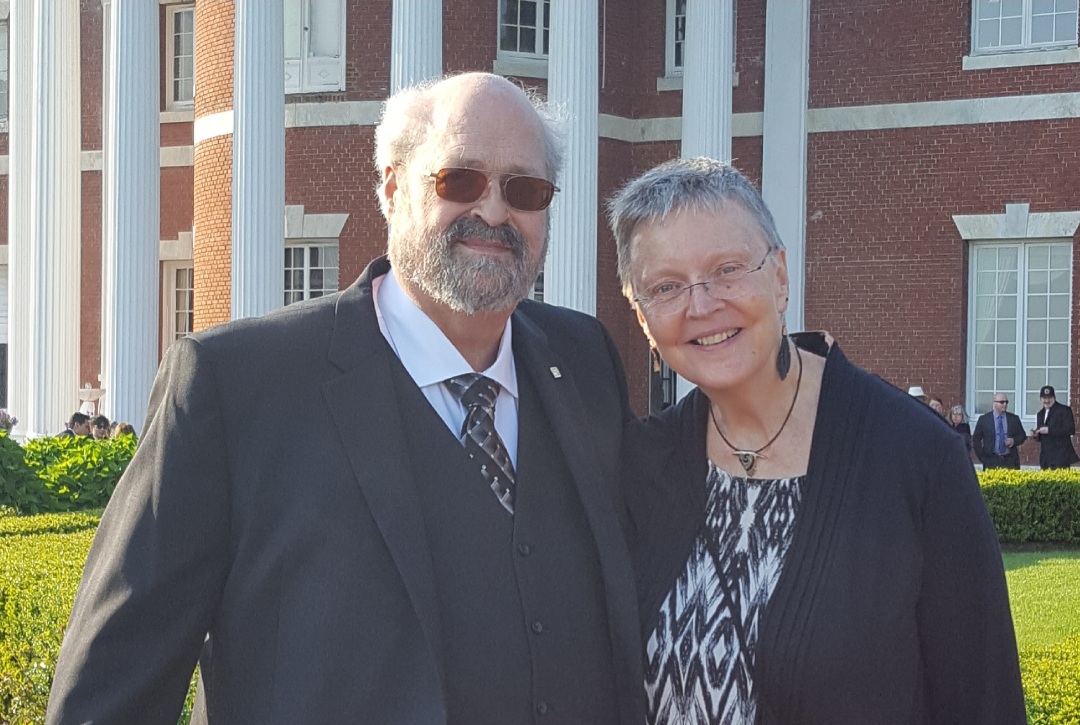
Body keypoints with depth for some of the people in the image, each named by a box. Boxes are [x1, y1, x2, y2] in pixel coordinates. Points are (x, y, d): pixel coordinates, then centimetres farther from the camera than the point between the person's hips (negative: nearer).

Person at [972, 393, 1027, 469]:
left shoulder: (1014, 419, 10)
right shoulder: (983, 419, 4)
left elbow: (1022, 436, 14)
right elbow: (976, 439, 6)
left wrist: (1014, 440, -8)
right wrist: (982, 457, -2)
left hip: (1011, 460, 2)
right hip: (991, 461, -2)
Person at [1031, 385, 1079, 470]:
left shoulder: (1064, 410, -2)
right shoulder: (1040, 414, 18)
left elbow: (1071, 430, -13)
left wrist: (1049, 430, -19)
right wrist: (1035, 435, 0)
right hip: (1045, 458, 6)